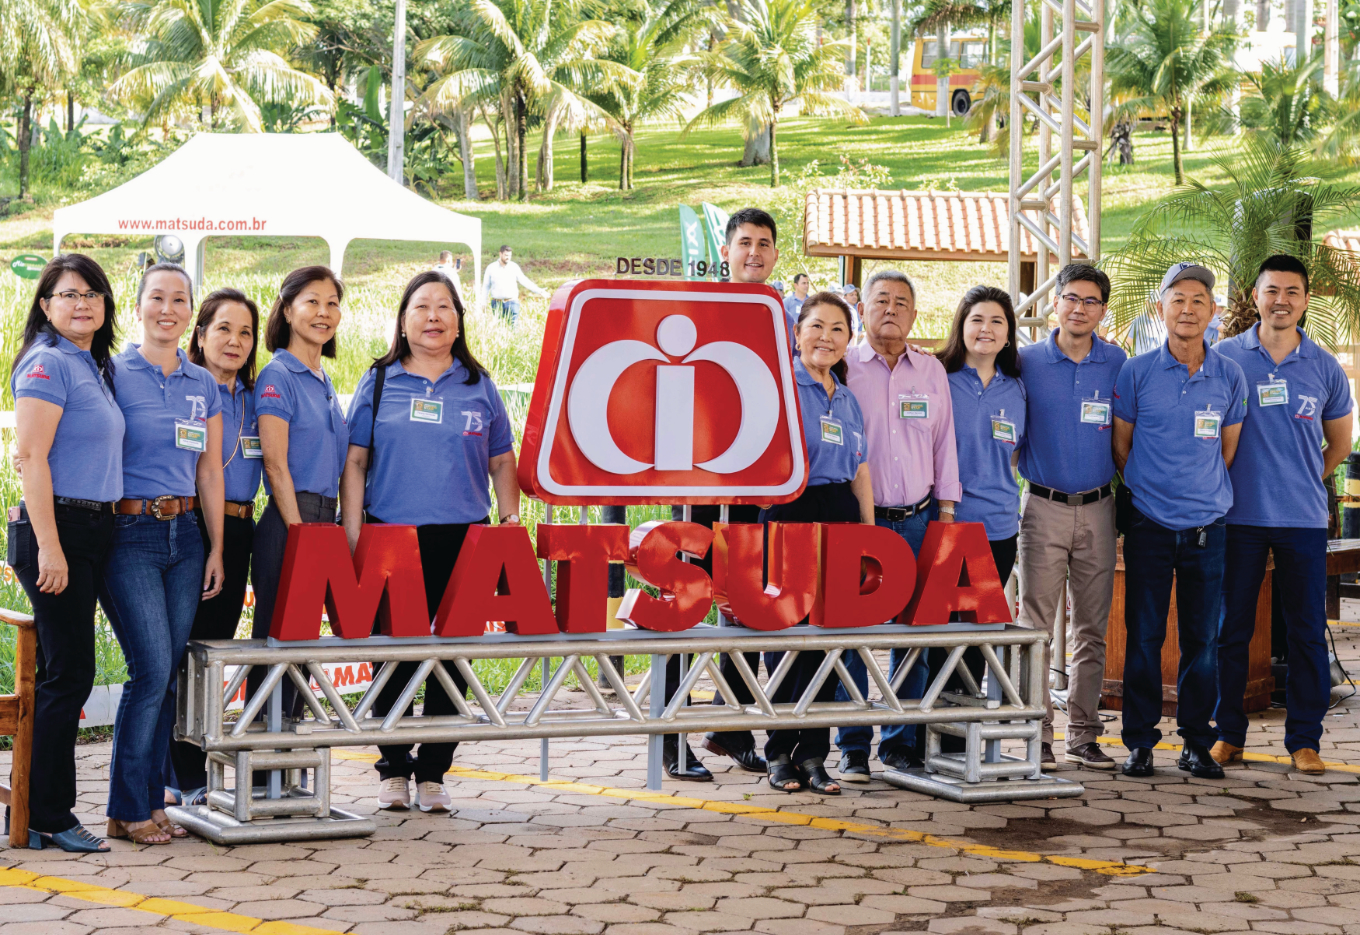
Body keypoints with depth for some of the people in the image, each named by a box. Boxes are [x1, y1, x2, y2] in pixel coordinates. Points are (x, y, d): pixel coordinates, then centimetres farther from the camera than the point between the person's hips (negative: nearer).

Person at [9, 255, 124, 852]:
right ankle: (48, 819, 1)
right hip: (57, 527, -9)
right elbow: (31, 457, -16)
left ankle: (37, 811, 17)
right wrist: (48, 548, -20)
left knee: (63, 674, 11)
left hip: (92, 532, 9)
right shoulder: (48, 363, -10)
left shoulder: (96, 367, 16)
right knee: (68, 674, -6)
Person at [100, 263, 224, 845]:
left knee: (168, 674, 4)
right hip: (129, 534, -5)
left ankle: (151, 802, 12)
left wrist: (216, 549, 11)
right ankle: (128, 809, -1)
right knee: (152, 670, -11)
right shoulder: (113, 375, -2)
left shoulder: (203, 385, 13)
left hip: (184, 535, 5)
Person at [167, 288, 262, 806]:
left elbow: (270, 465, 18)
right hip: (191, 526, -6)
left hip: (238, 530, 6)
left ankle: (198, 768, 17)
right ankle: (187, 778, 0)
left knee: (217, 645, 9)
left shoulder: (253, 397, 15)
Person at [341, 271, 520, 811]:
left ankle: (433, 772, 11)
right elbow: (354, 461, 6)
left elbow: (501, 461, 16)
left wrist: (512, 520, 5)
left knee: (453, 656, 1)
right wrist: (352, 530, -1)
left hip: (464, 538, 1)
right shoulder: (379, 381, 8)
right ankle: (394, 768, 13)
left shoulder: (478, 386, 11)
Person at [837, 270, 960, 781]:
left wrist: (945, 515, 10)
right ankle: (854, 748, 4)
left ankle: (903, 743, 12)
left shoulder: (932, 371, 12)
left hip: (917, 520, 3)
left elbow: (944, 444, 15)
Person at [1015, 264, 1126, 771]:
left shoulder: (1117, 363, 5)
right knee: (1036, 625, -4)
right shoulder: (1026, 362, 0)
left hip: (1098, 508, 2)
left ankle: (1084, 734, 13)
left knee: (1091, 628, 6)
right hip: (1044, 506, -2)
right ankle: (1036, 734, 1)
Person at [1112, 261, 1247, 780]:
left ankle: (1197, 742, 14)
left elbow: (1227, 450, 15)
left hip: (1207, 524, 2)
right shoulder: (1136, 372, 0)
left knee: (1203, 638, 4)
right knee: (1143, 635, 0)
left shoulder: (1230, 377, 5)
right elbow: (1121, 446, 9)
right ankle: (1139, 742, 9)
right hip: (1149, 524, -1)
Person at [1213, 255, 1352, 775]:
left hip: (1303, 518, 1)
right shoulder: (1225, 358, 2)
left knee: (1308, 632, 2)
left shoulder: (1324, 368, 5)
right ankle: (1228, 732, 15)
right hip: (1239, 516, -1)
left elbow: (1339, 444, 17)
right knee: (1231, 629, 4)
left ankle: (1304, 739, 10)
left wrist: (1301, 483, 11)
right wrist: (1231, 485, 5)